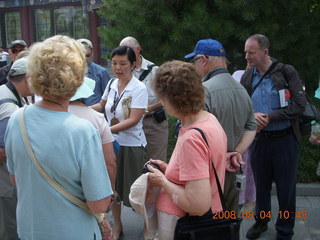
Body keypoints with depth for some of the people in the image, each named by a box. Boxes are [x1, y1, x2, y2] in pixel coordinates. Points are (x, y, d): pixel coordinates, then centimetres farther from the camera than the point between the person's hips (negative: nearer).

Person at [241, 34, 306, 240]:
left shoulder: (287, 72, -10)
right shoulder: (247, 77, 2)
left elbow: (299, 105, -15)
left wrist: (269, 117, -19)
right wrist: (253, 115, -15)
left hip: (284, 139, -3)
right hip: (259, 138, 4)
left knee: (286, 188, 8)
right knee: (261, 184, 18)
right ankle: (261, 221, 40)